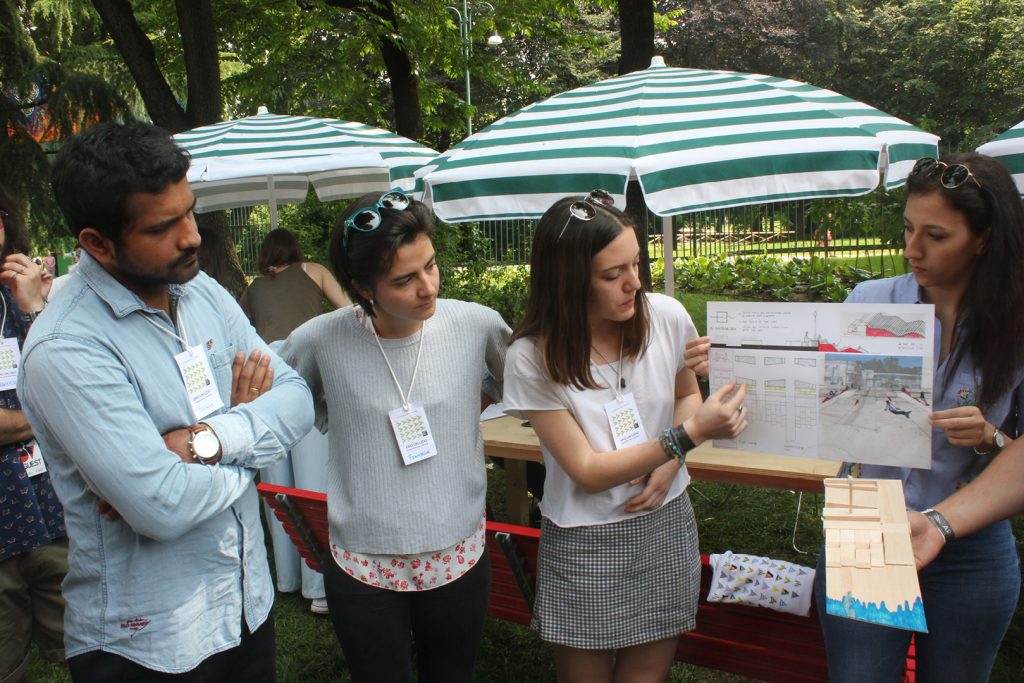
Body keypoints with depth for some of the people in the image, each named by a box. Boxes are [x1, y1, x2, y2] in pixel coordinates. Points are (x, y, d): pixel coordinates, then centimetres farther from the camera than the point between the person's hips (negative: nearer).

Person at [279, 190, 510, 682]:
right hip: (363, 566, -1)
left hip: (459, 557, 1)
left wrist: (474, 403, 0)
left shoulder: (478, 324, -11)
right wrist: (344, 422, -4)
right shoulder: (321, 340, -14)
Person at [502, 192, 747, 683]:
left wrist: (669, 464, -10)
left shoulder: (667, 317, -11)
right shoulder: (532, 358, -19)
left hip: (665, 527, 3)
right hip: (585, 543, -2)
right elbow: (589, 472, -18)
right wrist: (690, 433, -26)